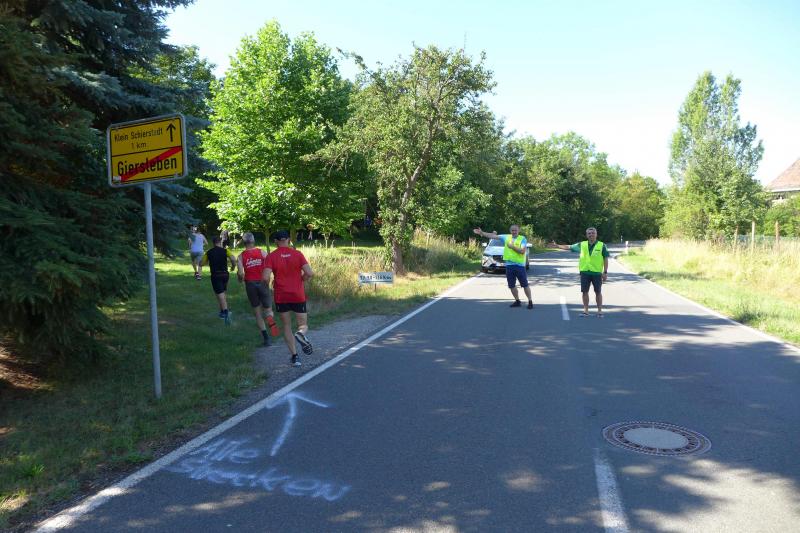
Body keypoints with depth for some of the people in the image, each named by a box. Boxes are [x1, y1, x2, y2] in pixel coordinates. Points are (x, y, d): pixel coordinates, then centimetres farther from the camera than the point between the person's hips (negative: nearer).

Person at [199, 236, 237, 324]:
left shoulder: (209, 252, 3)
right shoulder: (225, 250, -2)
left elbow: (201, 263, 11)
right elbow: (233, 259, -18)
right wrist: (233, 266, 0)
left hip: (215, 276, -2)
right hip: (225, 274, 2)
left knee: (220, 295, -7)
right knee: (222, 293, 22)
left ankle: (226, 313, -24)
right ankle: (222, 312, 29)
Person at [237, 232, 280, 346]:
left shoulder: (241, 256, 0)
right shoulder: (262, 252, -1)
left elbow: (240, 273, -10)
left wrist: (241, 279, 11)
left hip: (250, 284, 0)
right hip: (262, 283, 0)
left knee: (257, 313, 11)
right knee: (268, 309, 11)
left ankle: (266, 337, 4)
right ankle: (271, 319, -26)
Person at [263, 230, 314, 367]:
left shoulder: (271, 256, -5)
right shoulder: (297, 254, -3)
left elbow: (266, 277, -16)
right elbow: (309, 273, -12)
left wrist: (268, 284, 6)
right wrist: (300, 280, 7)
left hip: (281, 297, 0)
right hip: (298, 296, 0)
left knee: (287, 327, 14)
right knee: (303, 325, 12)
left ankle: (294, 356, 6)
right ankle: (300, 334, -24)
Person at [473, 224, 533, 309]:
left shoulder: (523, 239, -4)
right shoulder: (506, 237, 8)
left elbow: (522, 251, -17)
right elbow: (493, 236, 4)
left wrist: (512, 246, -15)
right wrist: (481, 232, -4)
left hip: (519, 265, -4)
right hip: (509, 265, 5)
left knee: (525, 285, 0)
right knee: (512, 286, 10)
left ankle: (530, 302, 10)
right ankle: (517, 301, 24)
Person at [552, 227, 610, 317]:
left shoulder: (602, 245, -1)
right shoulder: (582, 245, 6)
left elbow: (605, 259, 0)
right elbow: (569, 247, 11)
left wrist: (605, 272, -5)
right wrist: (557, 245, 5)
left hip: (597, 272, -2)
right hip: (585, 272, 2)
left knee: (598, 292, 5)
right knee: (584, 292, 5)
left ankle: (600, 311, 15)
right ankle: (586, 310, 14)